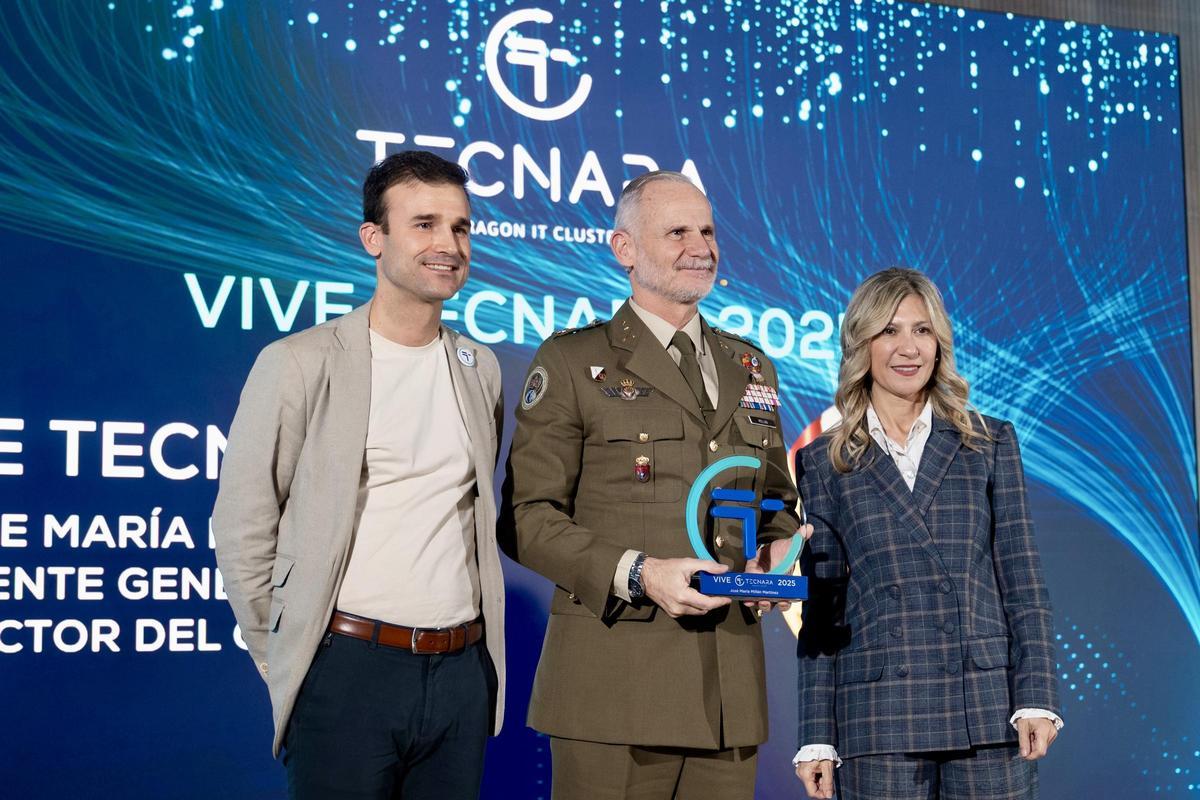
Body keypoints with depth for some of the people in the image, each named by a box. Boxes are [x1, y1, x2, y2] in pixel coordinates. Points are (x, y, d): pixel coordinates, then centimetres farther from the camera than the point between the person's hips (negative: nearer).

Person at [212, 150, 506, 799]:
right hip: (347, 667, -4)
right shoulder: (301, 364, -7)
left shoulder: (480, 368, 9)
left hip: (461, 671, 5)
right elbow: (243, 530, -3)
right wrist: (286, 662, 2)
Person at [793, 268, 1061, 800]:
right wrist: (817, 735, 3)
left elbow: (1021, 577, 7)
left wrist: (1036, 697, -3)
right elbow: (821, 602, 7)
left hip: (989, 712, 1)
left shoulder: (990, 443, 10)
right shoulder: (824, 462, 8)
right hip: (879, 716, 0)